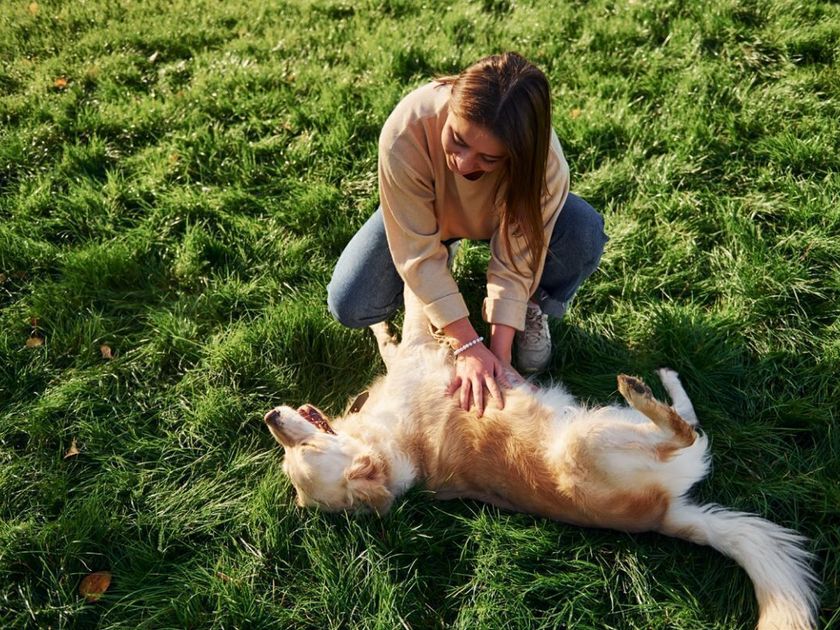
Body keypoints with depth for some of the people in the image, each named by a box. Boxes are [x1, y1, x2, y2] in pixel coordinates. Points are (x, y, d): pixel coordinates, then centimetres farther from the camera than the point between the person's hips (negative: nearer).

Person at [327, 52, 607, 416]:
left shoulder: (545, 159, -37)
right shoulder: (406, 132, -40)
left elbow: (516, 261, -29)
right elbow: (418, 254, -34)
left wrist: (497, 352, -35)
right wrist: (468, 346, -35)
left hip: (500, 216, 0)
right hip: (421, 213, 1)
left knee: (584, 234, -30)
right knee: (349, 307, -18)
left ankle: (530, 309, 1)